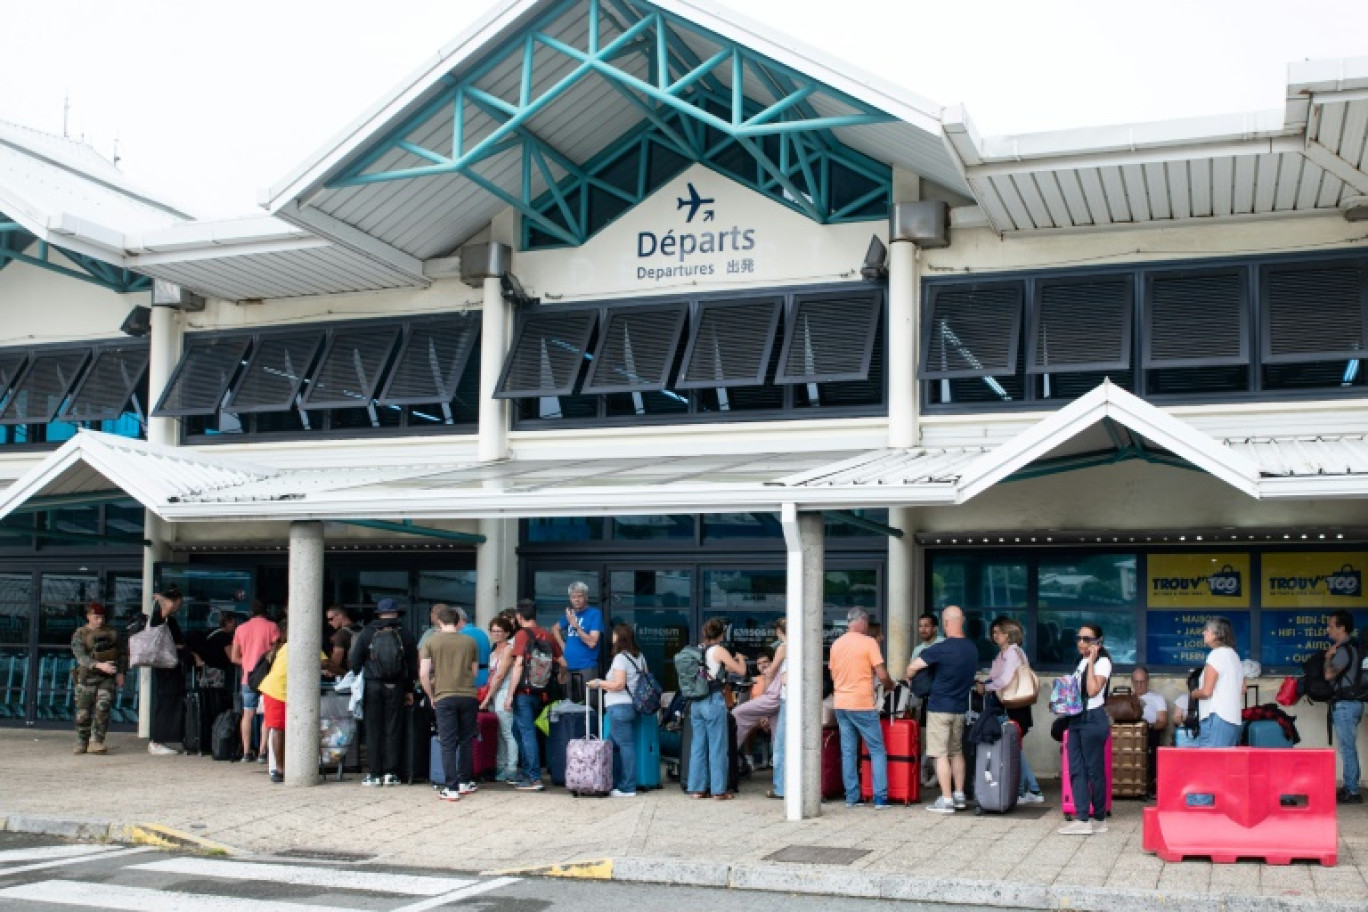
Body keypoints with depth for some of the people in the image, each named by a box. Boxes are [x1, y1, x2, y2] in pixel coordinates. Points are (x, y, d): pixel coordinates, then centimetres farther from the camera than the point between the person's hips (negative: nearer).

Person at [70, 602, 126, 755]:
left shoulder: (112, 633, 7)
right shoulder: (79, 635, -2)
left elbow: (123, 652, 17)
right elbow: (81, 657, -16)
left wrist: (121, 672, 7)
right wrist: (99, 665, -31)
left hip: (108, 678, 1)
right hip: (87, 678, -1)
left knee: (102, 708, -16)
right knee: (83, 713, 3)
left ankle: (96, 742, -11)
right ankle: (82, 743, 22)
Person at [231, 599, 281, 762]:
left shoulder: (241, 629, 9)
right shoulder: (271, 626, -3)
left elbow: (234, 658, 10)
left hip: (248, 677, 4)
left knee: (247, 714, 8)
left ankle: (246, 752, 6)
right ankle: (263, 752, -5)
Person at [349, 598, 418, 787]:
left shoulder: (367, 633, 0)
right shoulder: (404, 635, 3)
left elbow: (354, 662, -3)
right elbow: (413, 665, 6)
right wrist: (409, 690, 14)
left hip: (372, 686, -1)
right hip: (395, 687, 1)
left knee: (373, 730, 4)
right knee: (393, 729, 5)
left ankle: (375, 773, 4)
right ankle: (390, 773, 5)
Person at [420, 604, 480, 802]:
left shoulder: (431, 641, -1)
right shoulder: (470, 642, 5)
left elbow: (423, 674, -5)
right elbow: (475, 672, 10)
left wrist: (431, 696, 8)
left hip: (444, 697, -2)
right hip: (468, 695, 2)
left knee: (448, 744, 1)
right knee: (466, 741, 15)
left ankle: (452, 788, -2)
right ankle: (465, 782, 24)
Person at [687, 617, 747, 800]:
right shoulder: (719, 650, -8)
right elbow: (741, 671, -5)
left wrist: (730, 662, 30)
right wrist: (740, 658, 14)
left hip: (695, 702, 6)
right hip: (713, 701, -6)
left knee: (698, 745, 11)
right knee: (718, 746, 1)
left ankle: (697, 788, 15)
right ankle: (719, 790, 4)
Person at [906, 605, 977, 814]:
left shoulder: (941, 649, -18)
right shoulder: (972, 649, 3)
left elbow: (913, 666, -16)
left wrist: (907, 677, 4)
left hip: (939, 707, -7)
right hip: (960, 707, 7)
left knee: (941, 754, -2)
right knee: (957, 751, 17)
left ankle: (946, 800, -2)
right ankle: (959, 796, 22)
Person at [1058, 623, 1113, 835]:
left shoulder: (1102, 662, -8)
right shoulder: (1082, 662, 16)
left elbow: (1092, 690, -21)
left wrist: (1091, 661, -17)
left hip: (1093, 720, -8)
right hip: (1076, 718, 8)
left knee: (1094, 770, -1)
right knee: (1076, 770, 2)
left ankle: (1099, 818, 10)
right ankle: (1082, 820, 1)